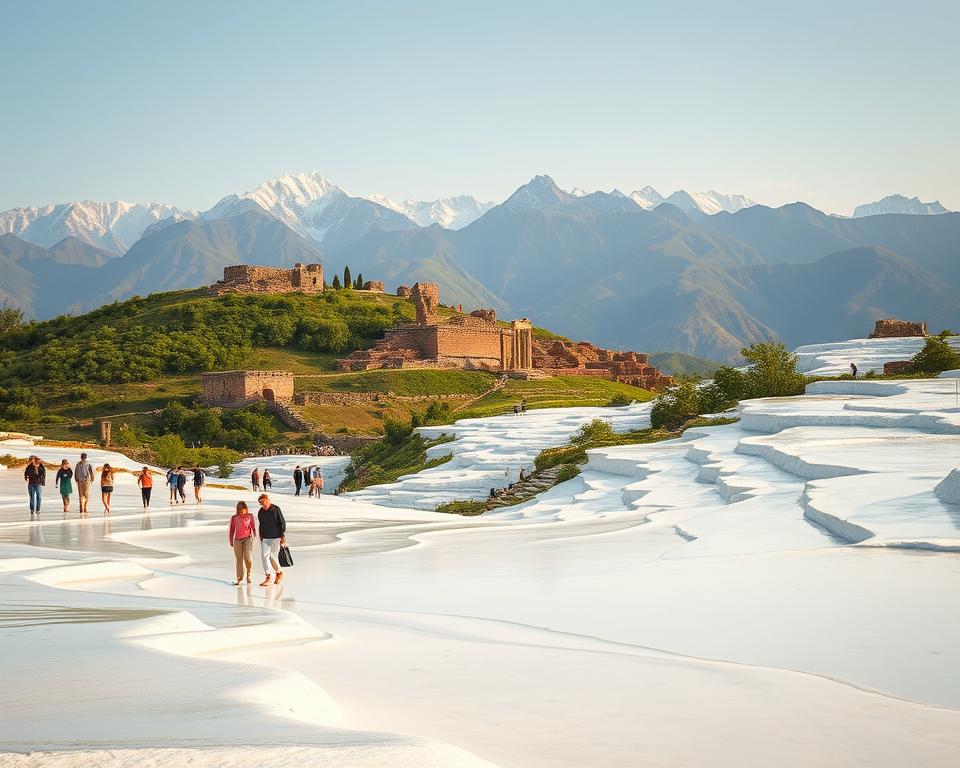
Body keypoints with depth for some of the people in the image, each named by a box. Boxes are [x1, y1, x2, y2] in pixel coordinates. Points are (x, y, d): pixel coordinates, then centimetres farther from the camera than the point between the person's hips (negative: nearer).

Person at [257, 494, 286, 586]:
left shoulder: (276, 509, -8)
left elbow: (282, 523, -7)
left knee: (273, 557, -4)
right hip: (265, 538, 5)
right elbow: (261, 525, 15)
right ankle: (268, 577, -2)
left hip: (276, 537, -4)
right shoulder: (260, 512, 6)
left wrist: (283, 536, -11)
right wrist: (261, 538, 15)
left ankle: (279, 573, 19)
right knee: (264, 556, -6)